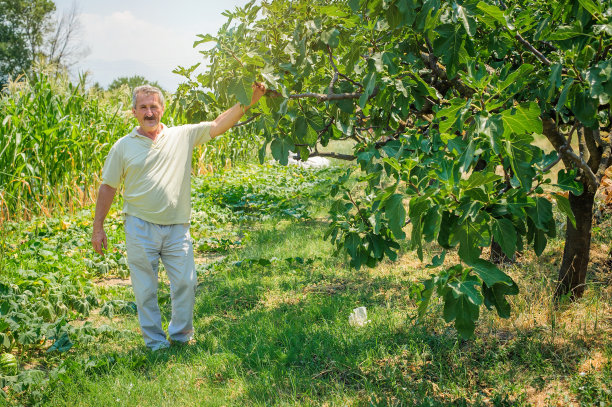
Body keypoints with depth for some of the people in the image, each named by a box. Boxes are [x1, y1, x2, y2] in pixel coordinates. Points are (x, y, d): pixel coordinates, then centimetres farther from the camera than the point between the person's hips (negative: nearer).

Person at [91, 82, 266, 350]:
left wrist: (247, 101, -13)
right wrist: (98, 227, 5)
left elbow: (218, 125, -1)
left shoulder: (183, 136, 4)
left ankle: (181, 334, 26)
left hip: (177, 228, 1)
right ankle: (155, 342, 22)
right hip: (140, 228, -1)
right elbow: (108, 187, 7)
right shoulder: (123, 146, 3)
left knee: (185, 282, 5)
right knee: (145, 288, 6)